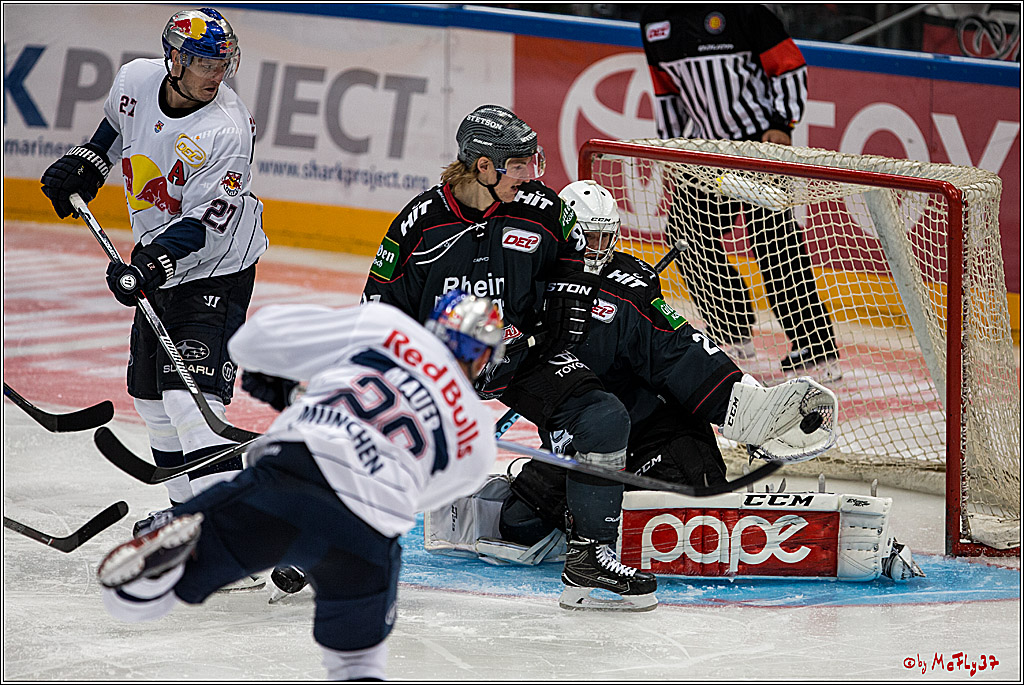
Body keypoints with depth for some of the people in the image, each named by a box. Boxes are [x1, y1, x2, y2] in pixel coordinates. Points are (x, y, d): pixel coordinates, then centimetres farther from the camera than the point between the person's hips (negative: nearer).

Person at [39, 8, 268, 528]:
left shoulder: (227, 132, -26)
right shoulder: (135, 81, -8)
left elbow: (201, 225, -27)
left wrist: (152, 263, -37)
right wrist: (85, 164, 11)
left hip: (215, 269, -8)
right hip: (158, 262, 8)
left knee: (190, 396, -21)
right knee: (151, 396, 16)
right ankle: (190, 509, 31)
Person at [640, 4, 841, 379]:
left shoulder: (740, 9, -15)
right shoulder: (655, 18, 6)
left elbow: (791, 67, -10)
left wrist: (781, 124, -19)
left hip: (760, 138, -8)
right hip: (704, 142, 8)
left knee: (774, 242, -14)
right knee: (687, 235, 8)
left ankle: (817, 350, -12)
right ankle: (731, 335, 24)